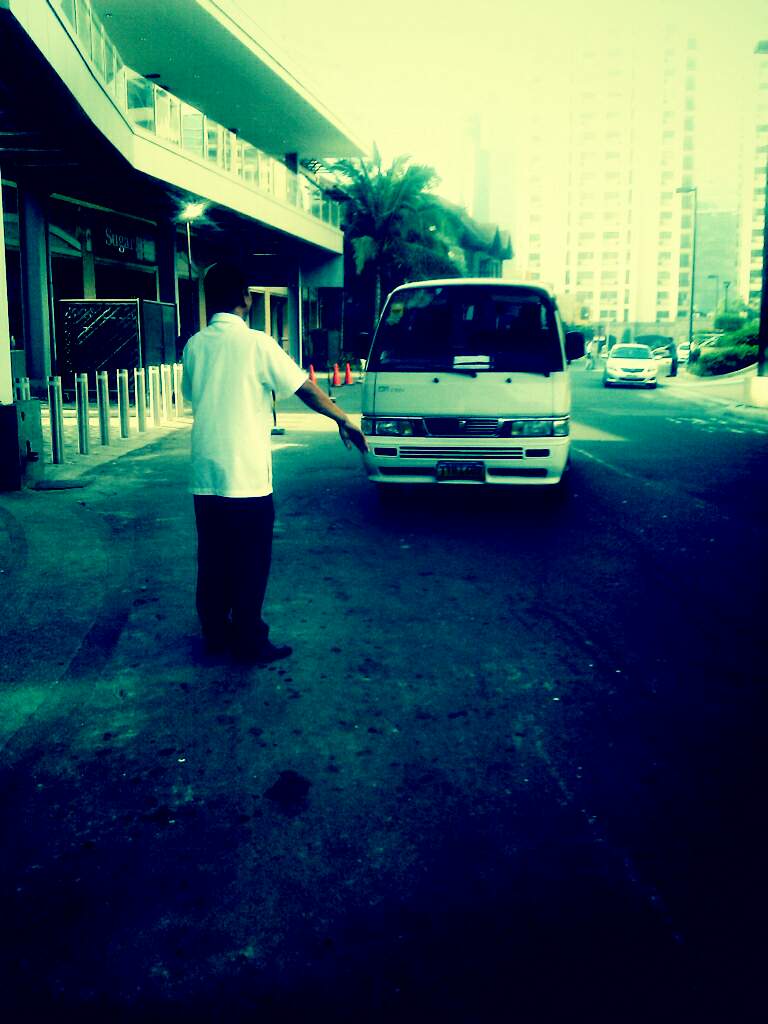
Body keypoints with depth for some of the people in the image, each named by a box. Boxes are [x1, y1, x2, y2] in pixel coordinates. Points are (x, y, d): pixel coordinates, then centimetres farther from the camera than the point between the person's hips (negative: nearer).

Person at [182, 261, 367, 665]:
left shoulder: (194, 346, 5)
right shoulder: (256, 343, -10)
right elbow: (305, 389, -7)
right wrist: (344, 420, 6)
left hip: (205, 477, 5)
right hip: (246, 477, -5)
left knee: (212, 562, 14)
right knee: (250, 566, 4)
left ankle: (215, 633, 24)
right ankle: (250, 643, 11)